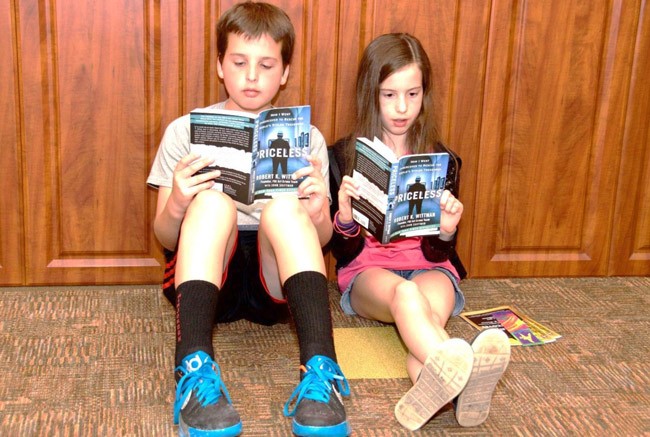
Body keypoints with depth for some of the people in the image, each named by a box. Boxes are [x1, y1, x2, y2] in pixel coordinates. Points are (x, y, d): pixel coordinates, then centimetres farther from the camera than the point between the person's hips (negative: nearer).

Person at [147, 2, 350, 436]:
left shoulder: (306, 137, 10)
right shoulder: (186, 131, 6)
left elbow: (321, 240, 8)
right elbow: (166, 239, 4)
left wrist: (316, 215, -17)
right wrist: (176, 207, -20)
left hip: (275, 279, 1)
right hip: (206, 276, 0)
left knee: (284, 207, -30)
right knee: (213, 200, -30)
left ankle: (320, 370, -43)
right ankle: (196, 369, -46)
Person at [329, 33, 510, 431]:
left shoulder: (441, 160, 7)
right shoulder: (343, 157, 4)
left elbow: (436, 254, 4)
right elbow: (344, 253, 1)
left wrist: (446, 231, -21)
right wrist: (345, 217, -23)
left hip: (428, 267, 2)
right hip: (368, 271, -2)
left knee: (434, 298, -37)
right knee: (403, 292, -39)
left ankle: (431, 386, -69)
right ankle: (456, 369, -71)